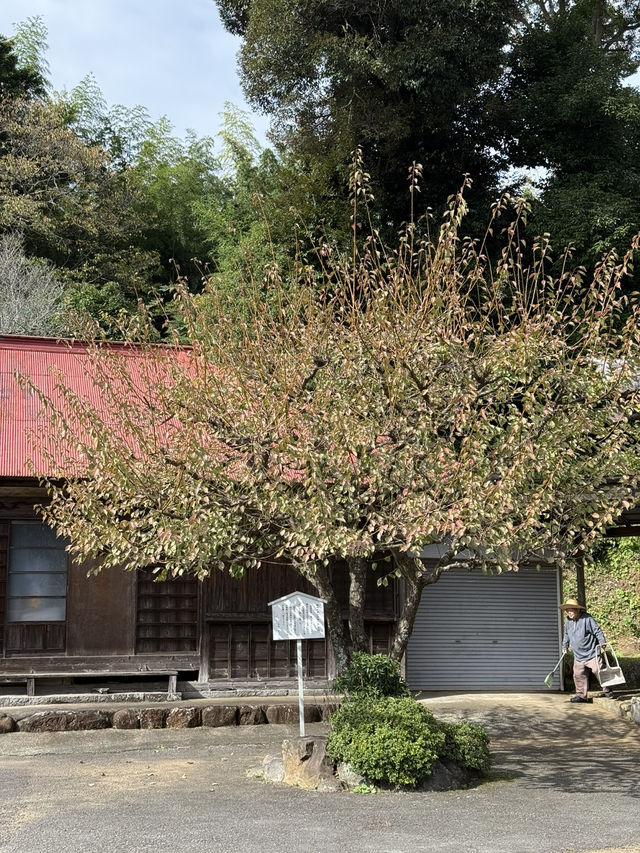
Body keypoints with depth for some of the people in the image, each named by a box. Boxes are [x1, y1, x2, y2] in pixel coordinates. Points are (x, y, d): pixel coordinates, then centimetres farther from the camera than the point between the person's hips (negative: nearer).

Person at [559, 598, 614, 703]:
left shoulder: (587, 619, -14)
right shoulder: (568, 621, 6)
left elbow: (598, 631, -11)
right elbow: (566, 635, 23)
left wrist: (602, 643, -16)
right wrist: (565, 646, 23)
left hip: (591, 654, -6)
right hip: (578, 655, 6)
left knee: (598, 671, -5)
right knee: (579, 675, 4)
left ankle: (607, 691, 14)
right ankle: (581, 695, 13)